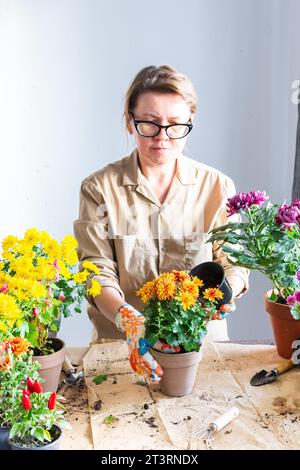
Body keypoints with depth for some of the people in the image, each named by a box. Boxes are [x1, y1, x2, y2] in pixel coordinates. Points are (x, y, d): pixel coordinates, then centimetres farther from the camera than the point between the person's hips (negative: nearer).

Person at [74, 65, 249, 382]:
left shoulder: (217, 187, 4)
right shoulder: (99, 188, -1)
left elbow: (234, 263, 5)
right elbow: (97, 270, -7)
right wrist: (129, 321, -25)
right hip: (121, 344, -1)